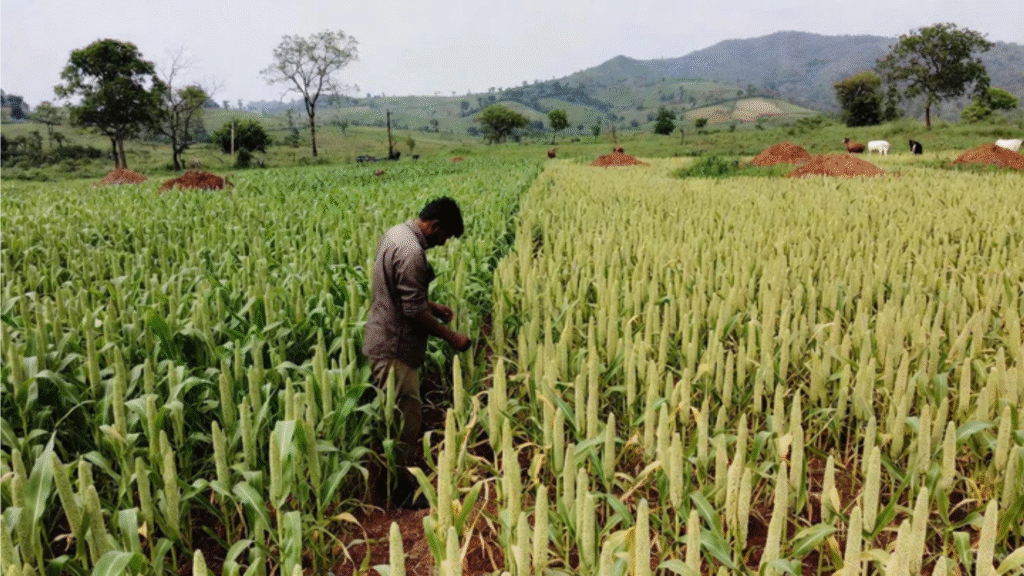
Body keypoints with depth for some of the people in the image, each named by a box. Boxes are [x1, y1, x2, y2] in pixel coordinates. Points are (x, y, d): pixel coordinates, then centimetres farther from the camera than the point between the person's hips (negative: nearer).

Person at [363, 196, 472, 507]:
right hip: (394, 347, -11)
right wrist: (452, 337, -14)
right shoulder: (410, 252, -25)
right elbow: (414, 312, -24)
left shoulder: (396, 233, 8)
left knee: (400, 412, 20)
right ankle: (401, 488, 14)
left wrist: (433, 306, 16)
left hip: (382, 339, 11)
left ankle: (395, 476, 34)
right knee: (405, 415, 0)